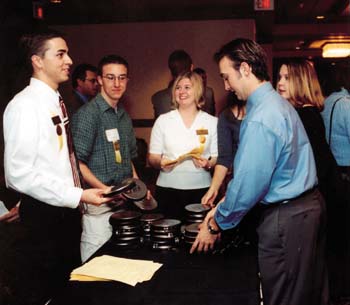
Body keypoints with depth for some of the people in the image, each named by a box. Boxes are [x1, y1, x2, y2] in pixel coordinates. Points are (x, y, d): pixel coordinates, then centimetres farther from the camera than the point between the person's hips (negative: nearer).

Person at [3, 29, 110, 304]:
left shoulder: (56, 102, 11)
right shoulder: (25, 105, -16)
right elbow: (19, 174, -22)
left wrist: (78, 196, 10)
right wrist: (78, 196, -20)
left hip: (68, 209, 8)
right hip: (44, 213, -8)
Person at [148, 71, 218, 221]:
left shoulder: (212, 122, 7)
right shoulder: (163, 120, 7)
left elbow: (218, 158, 7)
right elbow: (152, 157, 7)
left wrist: (208, 164, -13)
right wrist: (160, 163, -13)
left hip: (201, 190, 0)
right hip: (168, 190, 0)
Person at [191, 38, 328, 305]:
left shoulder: (260, 119, -23)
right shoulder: (279, 103, 9)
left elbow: (249, 183, -23)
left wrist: (215, 224, -8)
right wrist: (223, 205, 13)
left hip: (286, 219, -9)